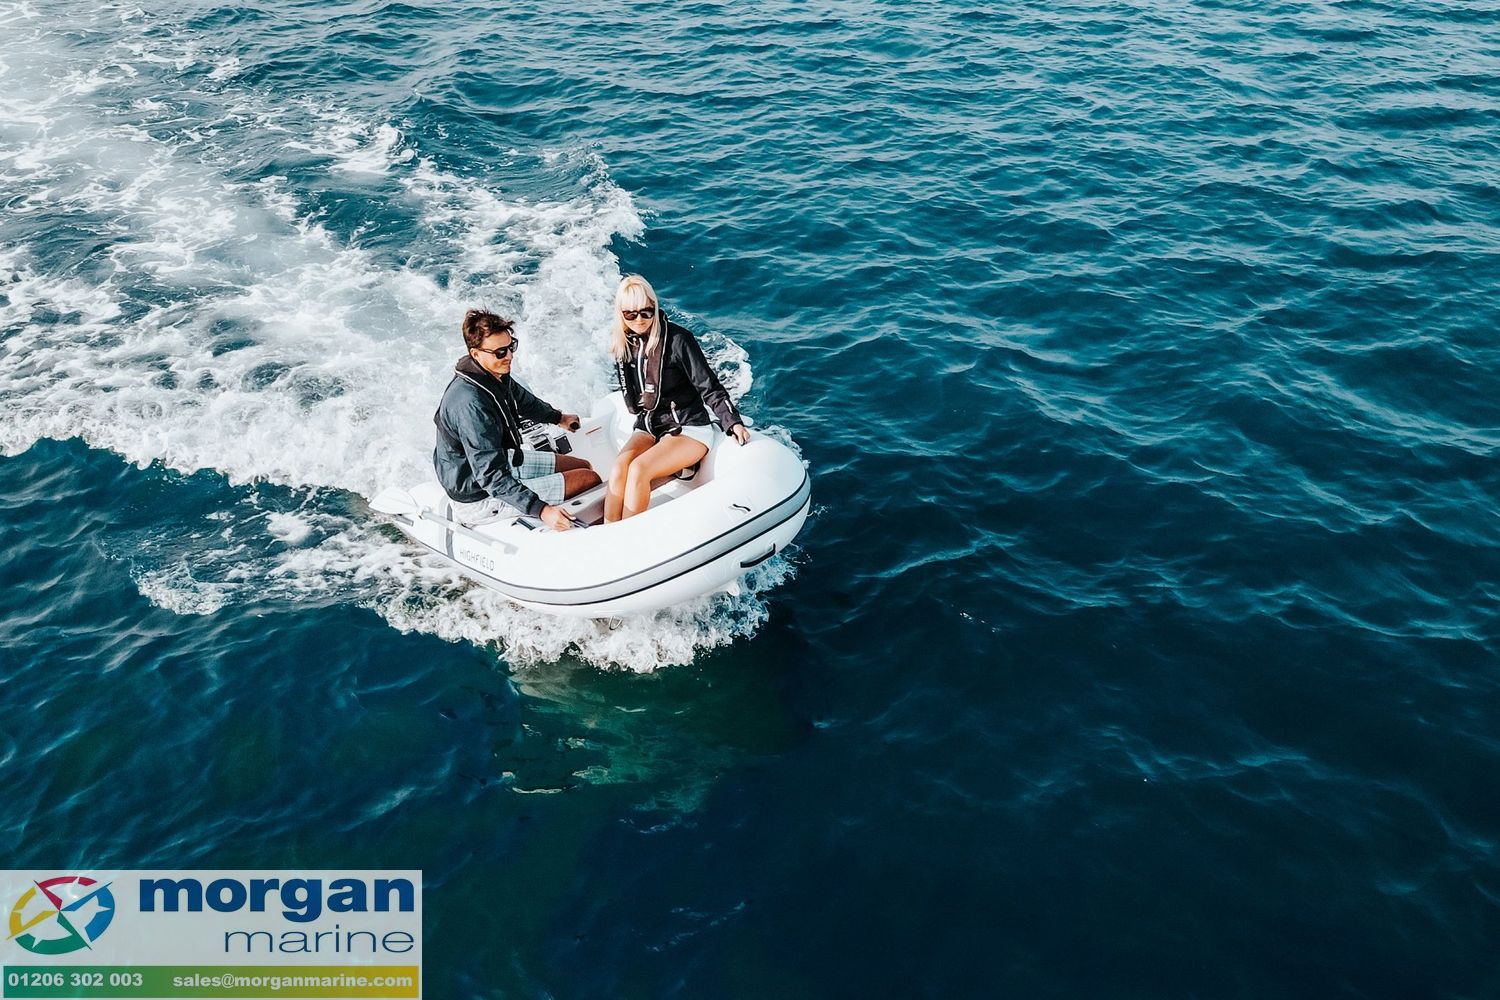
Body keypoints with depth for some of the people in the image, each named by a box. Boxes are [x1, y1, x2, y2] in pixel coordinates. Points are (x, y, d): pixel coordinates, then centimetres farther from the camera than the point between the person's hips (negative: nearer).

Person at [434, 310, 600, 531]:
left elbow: (523, 400, 20)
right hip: (480, 495, -9)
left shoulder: (496, 375, -5)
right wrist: (541, 509, -41)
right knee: (591, 479, -10)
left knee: (583, 466, 14)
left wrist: (558, 417, 38)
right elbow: (491, 476, -35)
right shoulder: (471, 404, -34)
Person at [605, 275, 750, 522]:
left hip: (690, 428, -5)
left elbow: (709, 387, -14)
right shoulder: (621, 343, 3)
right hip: (648, 427, 5)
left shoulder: (677, 339, -13)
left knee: (638, 469, -30)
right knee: (620, 466, -27)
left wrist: (733, 423, -25)